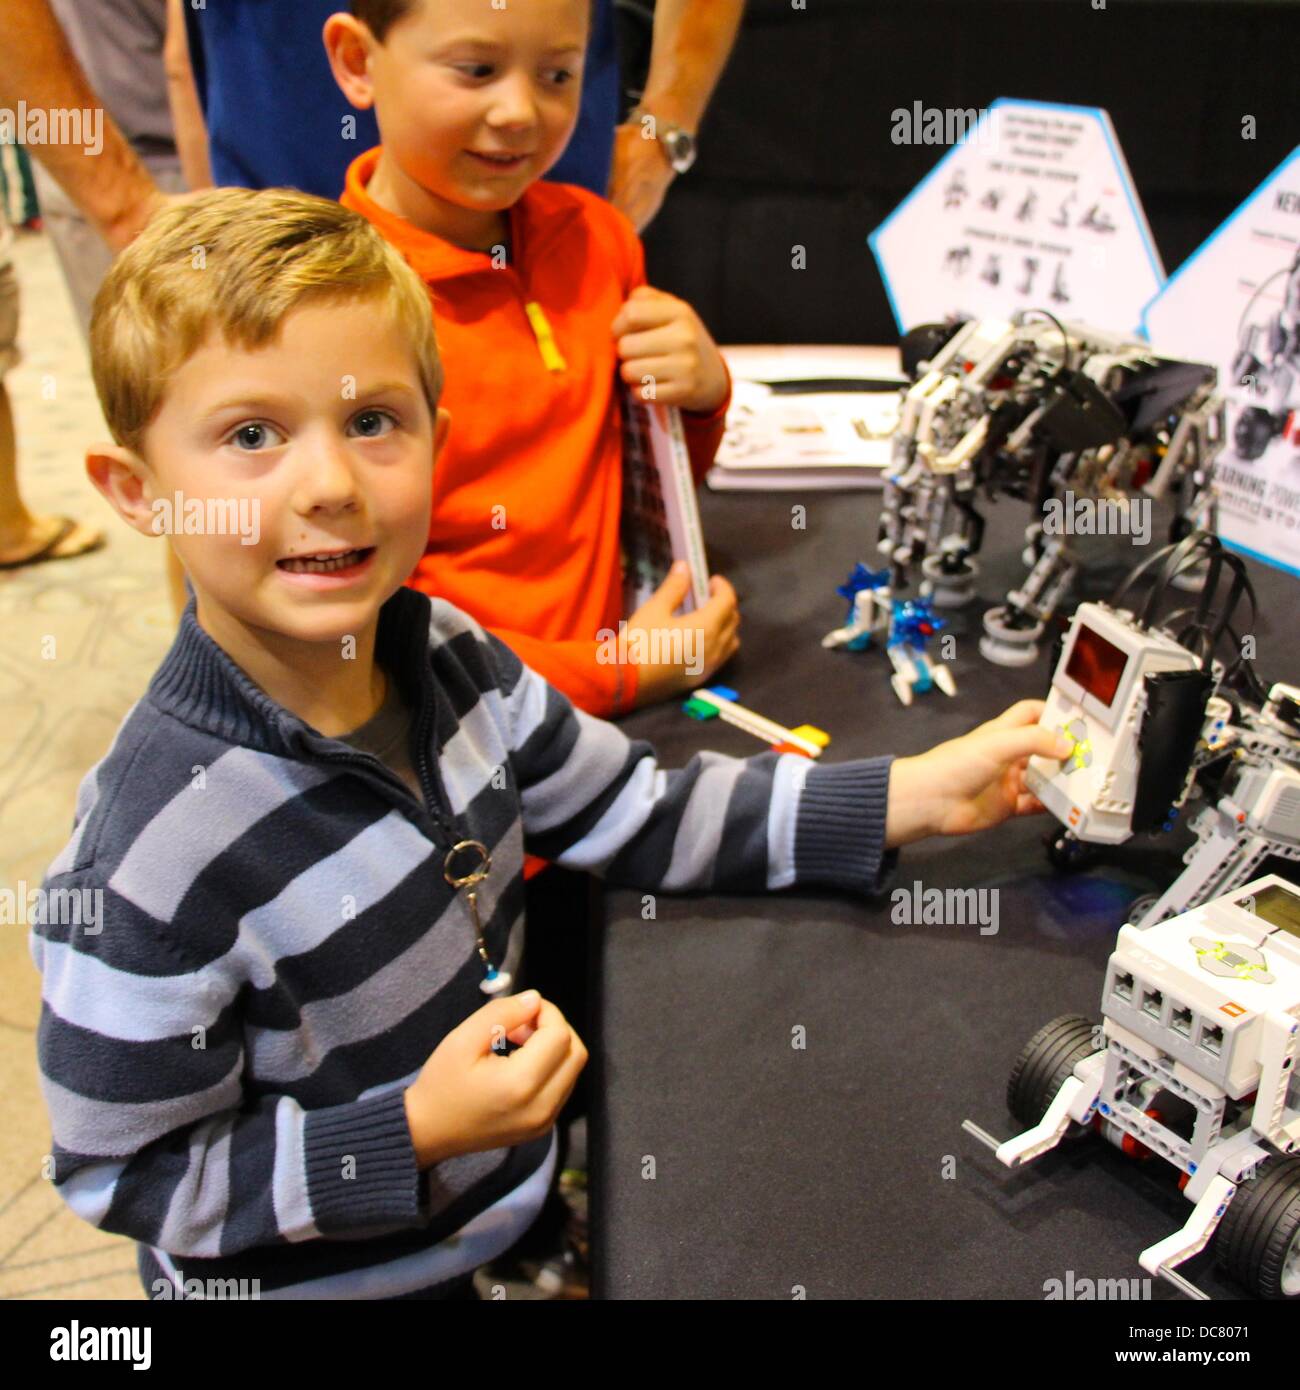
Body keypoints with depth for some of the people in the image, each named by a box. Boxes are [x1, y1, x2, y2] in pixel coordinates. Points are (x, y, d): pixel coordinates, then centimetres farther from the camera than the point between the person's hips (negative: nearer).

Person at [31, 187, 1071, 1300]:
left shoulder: (449, 657, -13)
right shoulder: (154, 851, -32)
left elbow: (640, 817, -3)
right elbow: (130, 1177, -21)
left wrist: (922, 793, -7)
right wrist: (419, 1131, -30)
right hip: (321, 1274, -5)